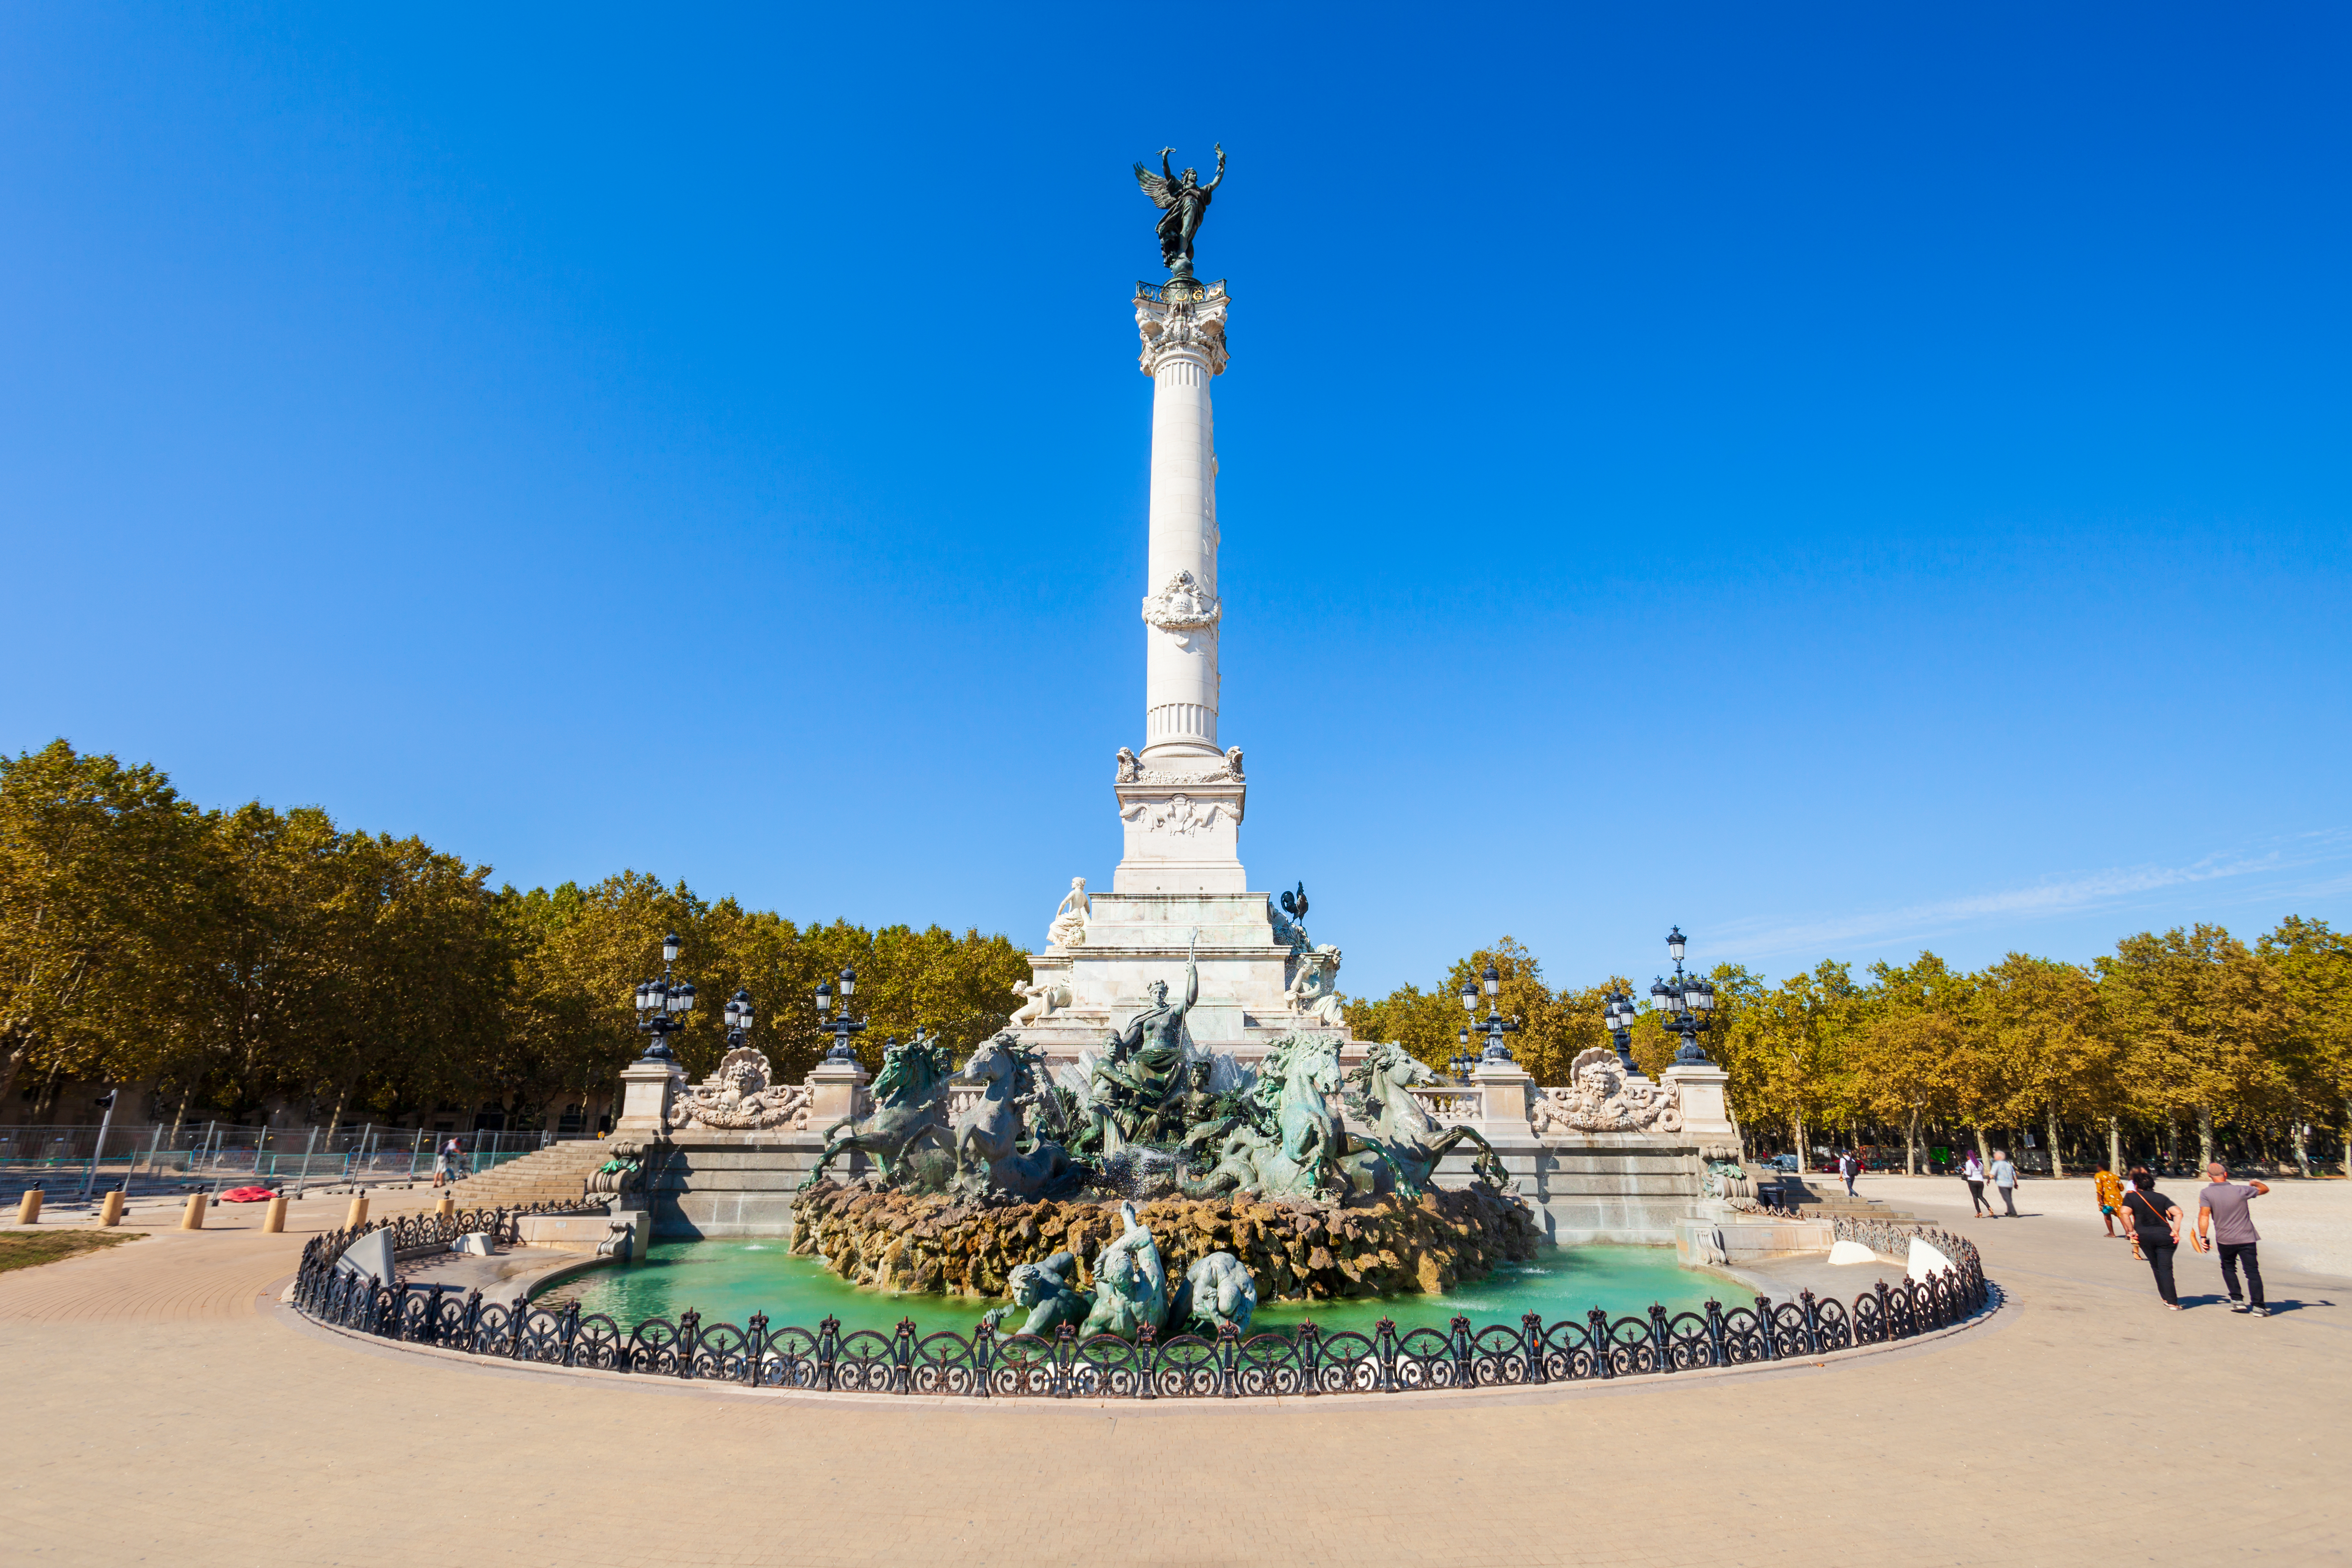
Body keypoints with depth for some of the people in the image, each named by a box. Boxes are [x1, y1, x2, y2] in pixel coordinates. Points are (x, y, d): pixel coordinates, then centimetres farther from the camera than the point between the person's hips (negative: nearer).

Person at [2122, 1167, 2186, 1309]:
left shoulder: (2131, 1197, 7)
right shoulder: (2161, 1197, 14)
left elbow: (2125, 1213, -11)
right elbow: (2178, 1213, -2)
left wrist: (2132, 1232, -5)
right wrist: (2175, 1231, -3)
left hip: (2144, 1235, -1)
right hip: (2164, 1235, 1)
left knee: (2156, 1267, 18)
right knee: (2165, 1268, -1)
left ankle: (2166, 1297, 23)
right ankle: (2172, 1302, -10)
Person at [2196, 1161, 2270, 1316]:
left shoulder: (2206, 1194, -9)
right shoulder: (2241, 1191, -5)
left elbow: (2204, 1215, -15)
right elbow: (2264, 1189, 12)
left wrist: (2203, 1236, -8)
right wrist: (2254, 1183, 34)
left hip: (2225, 1240, 0)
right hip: (2246, 1239, 0)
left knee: (2228, 1268, 22)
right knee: (2252, 1271, 3)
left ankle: (2237, 1300, 16)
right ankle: (2258, 1306, -2)